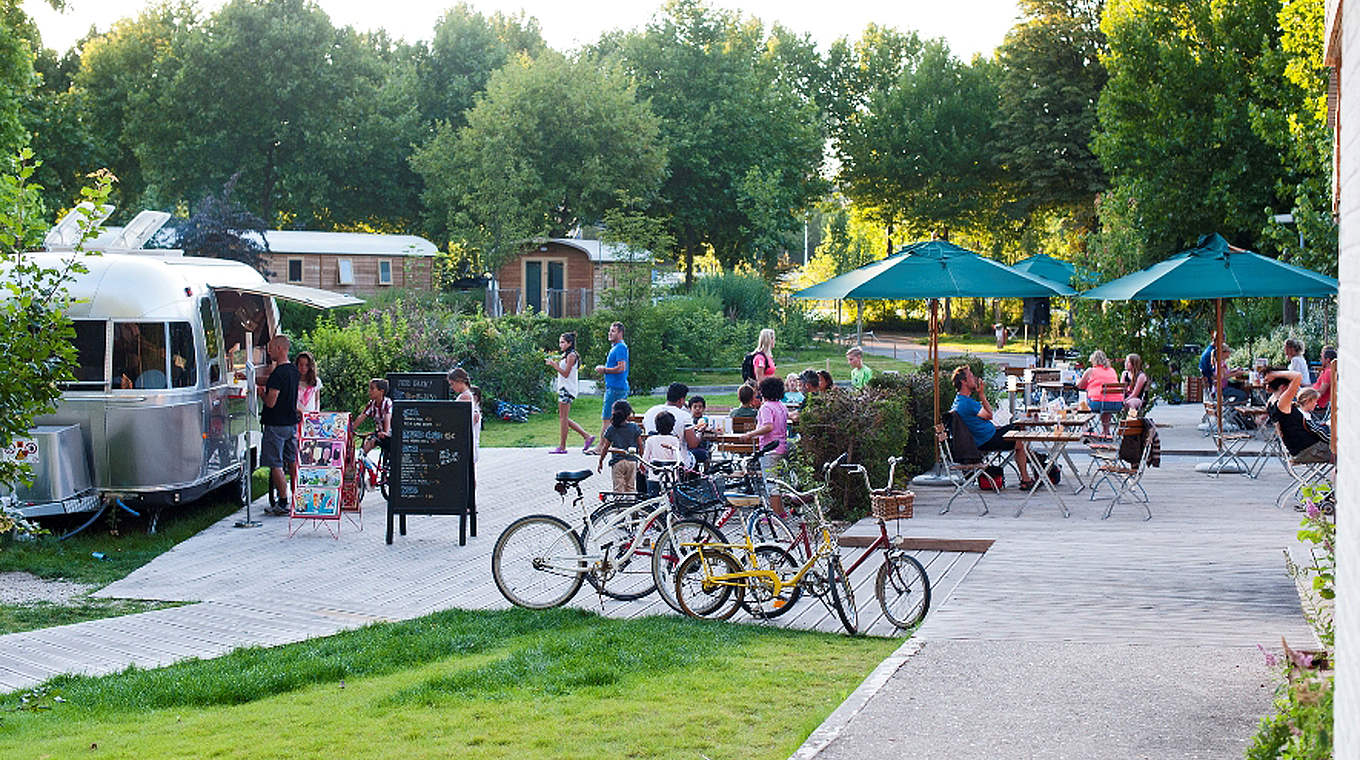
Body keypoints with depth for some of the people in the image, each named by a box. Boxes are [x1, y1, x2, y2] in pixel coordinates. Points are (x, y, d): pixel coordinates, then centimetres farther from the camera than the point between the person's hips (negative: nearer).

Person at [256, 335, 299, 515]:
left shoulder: (278, 374, -19)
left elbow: (271, 402, -21)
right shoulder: (293, 371, 10)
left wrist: (261, 392, -2)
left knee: (276, 465, -4)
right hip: (292, 423, 9)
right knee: (292, 462, 14)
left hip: (276, 425, -9)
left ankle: (283, 503, -5)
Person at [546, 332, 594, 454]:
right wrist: (553, 363, 9)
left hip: (567, 389, -10)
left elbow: (566, 374, -17)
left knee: (563, 418, -7)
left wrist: (554, 364, -15)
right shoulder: (566, 355, 18)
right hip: (563, 388, 10)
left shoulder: (571, 356, -12)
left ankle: (562, 447, -4)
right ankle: (587, 436, 12)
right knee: (563, 418, 11)